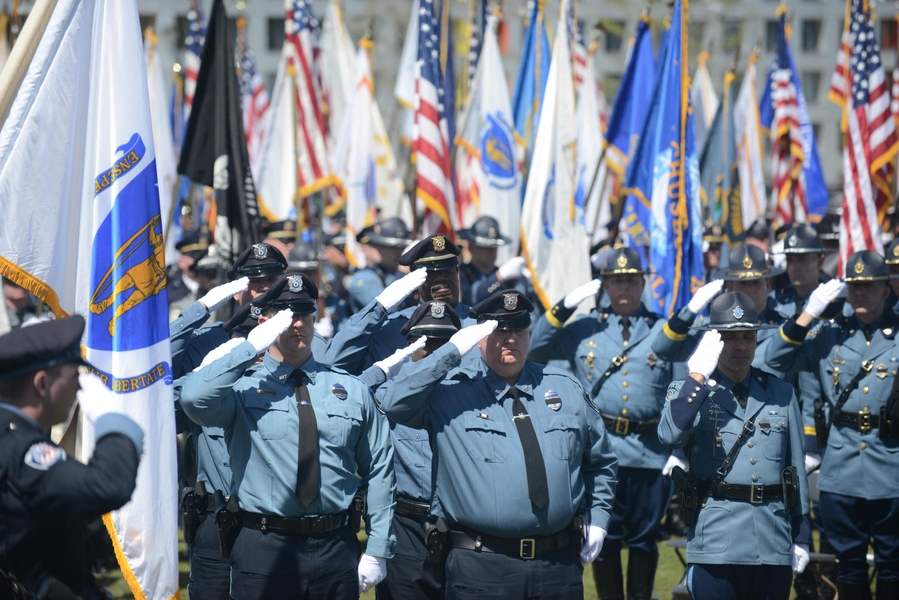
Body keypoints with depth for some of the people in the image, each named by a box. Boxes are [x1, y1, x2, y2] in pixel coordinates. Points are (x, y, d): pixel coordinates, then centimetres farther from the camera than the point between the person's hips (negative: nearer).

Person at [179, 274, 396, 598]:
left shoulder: (351, 389, 11)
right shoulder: (243, 386, 0)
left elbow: (379, 471, 11)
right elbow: (194, 398, -23)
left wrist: (377, 550, 5)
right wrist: (252, 347, -17)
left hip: (336, 548, 3)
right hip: (264, 548, -3)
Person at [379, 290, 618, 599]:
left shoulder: (566, 389, 13)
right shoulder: (449, 391, 0)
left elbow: (600, 462, 22)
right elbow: (395, 403, -19)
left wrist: (598, 520, 11)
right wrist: (452, 351, -18)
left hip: (560, 563, 4)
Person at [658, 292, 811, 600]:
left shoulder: (781, 393, 12)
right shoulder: (689, 391, 2)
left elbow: (796, 467, 14)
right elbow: (669, 436, -20)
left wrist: (802, 536, 13)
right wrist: (698, 376, -21)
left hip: (774, 547, 3)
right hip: (716, 546, -3)